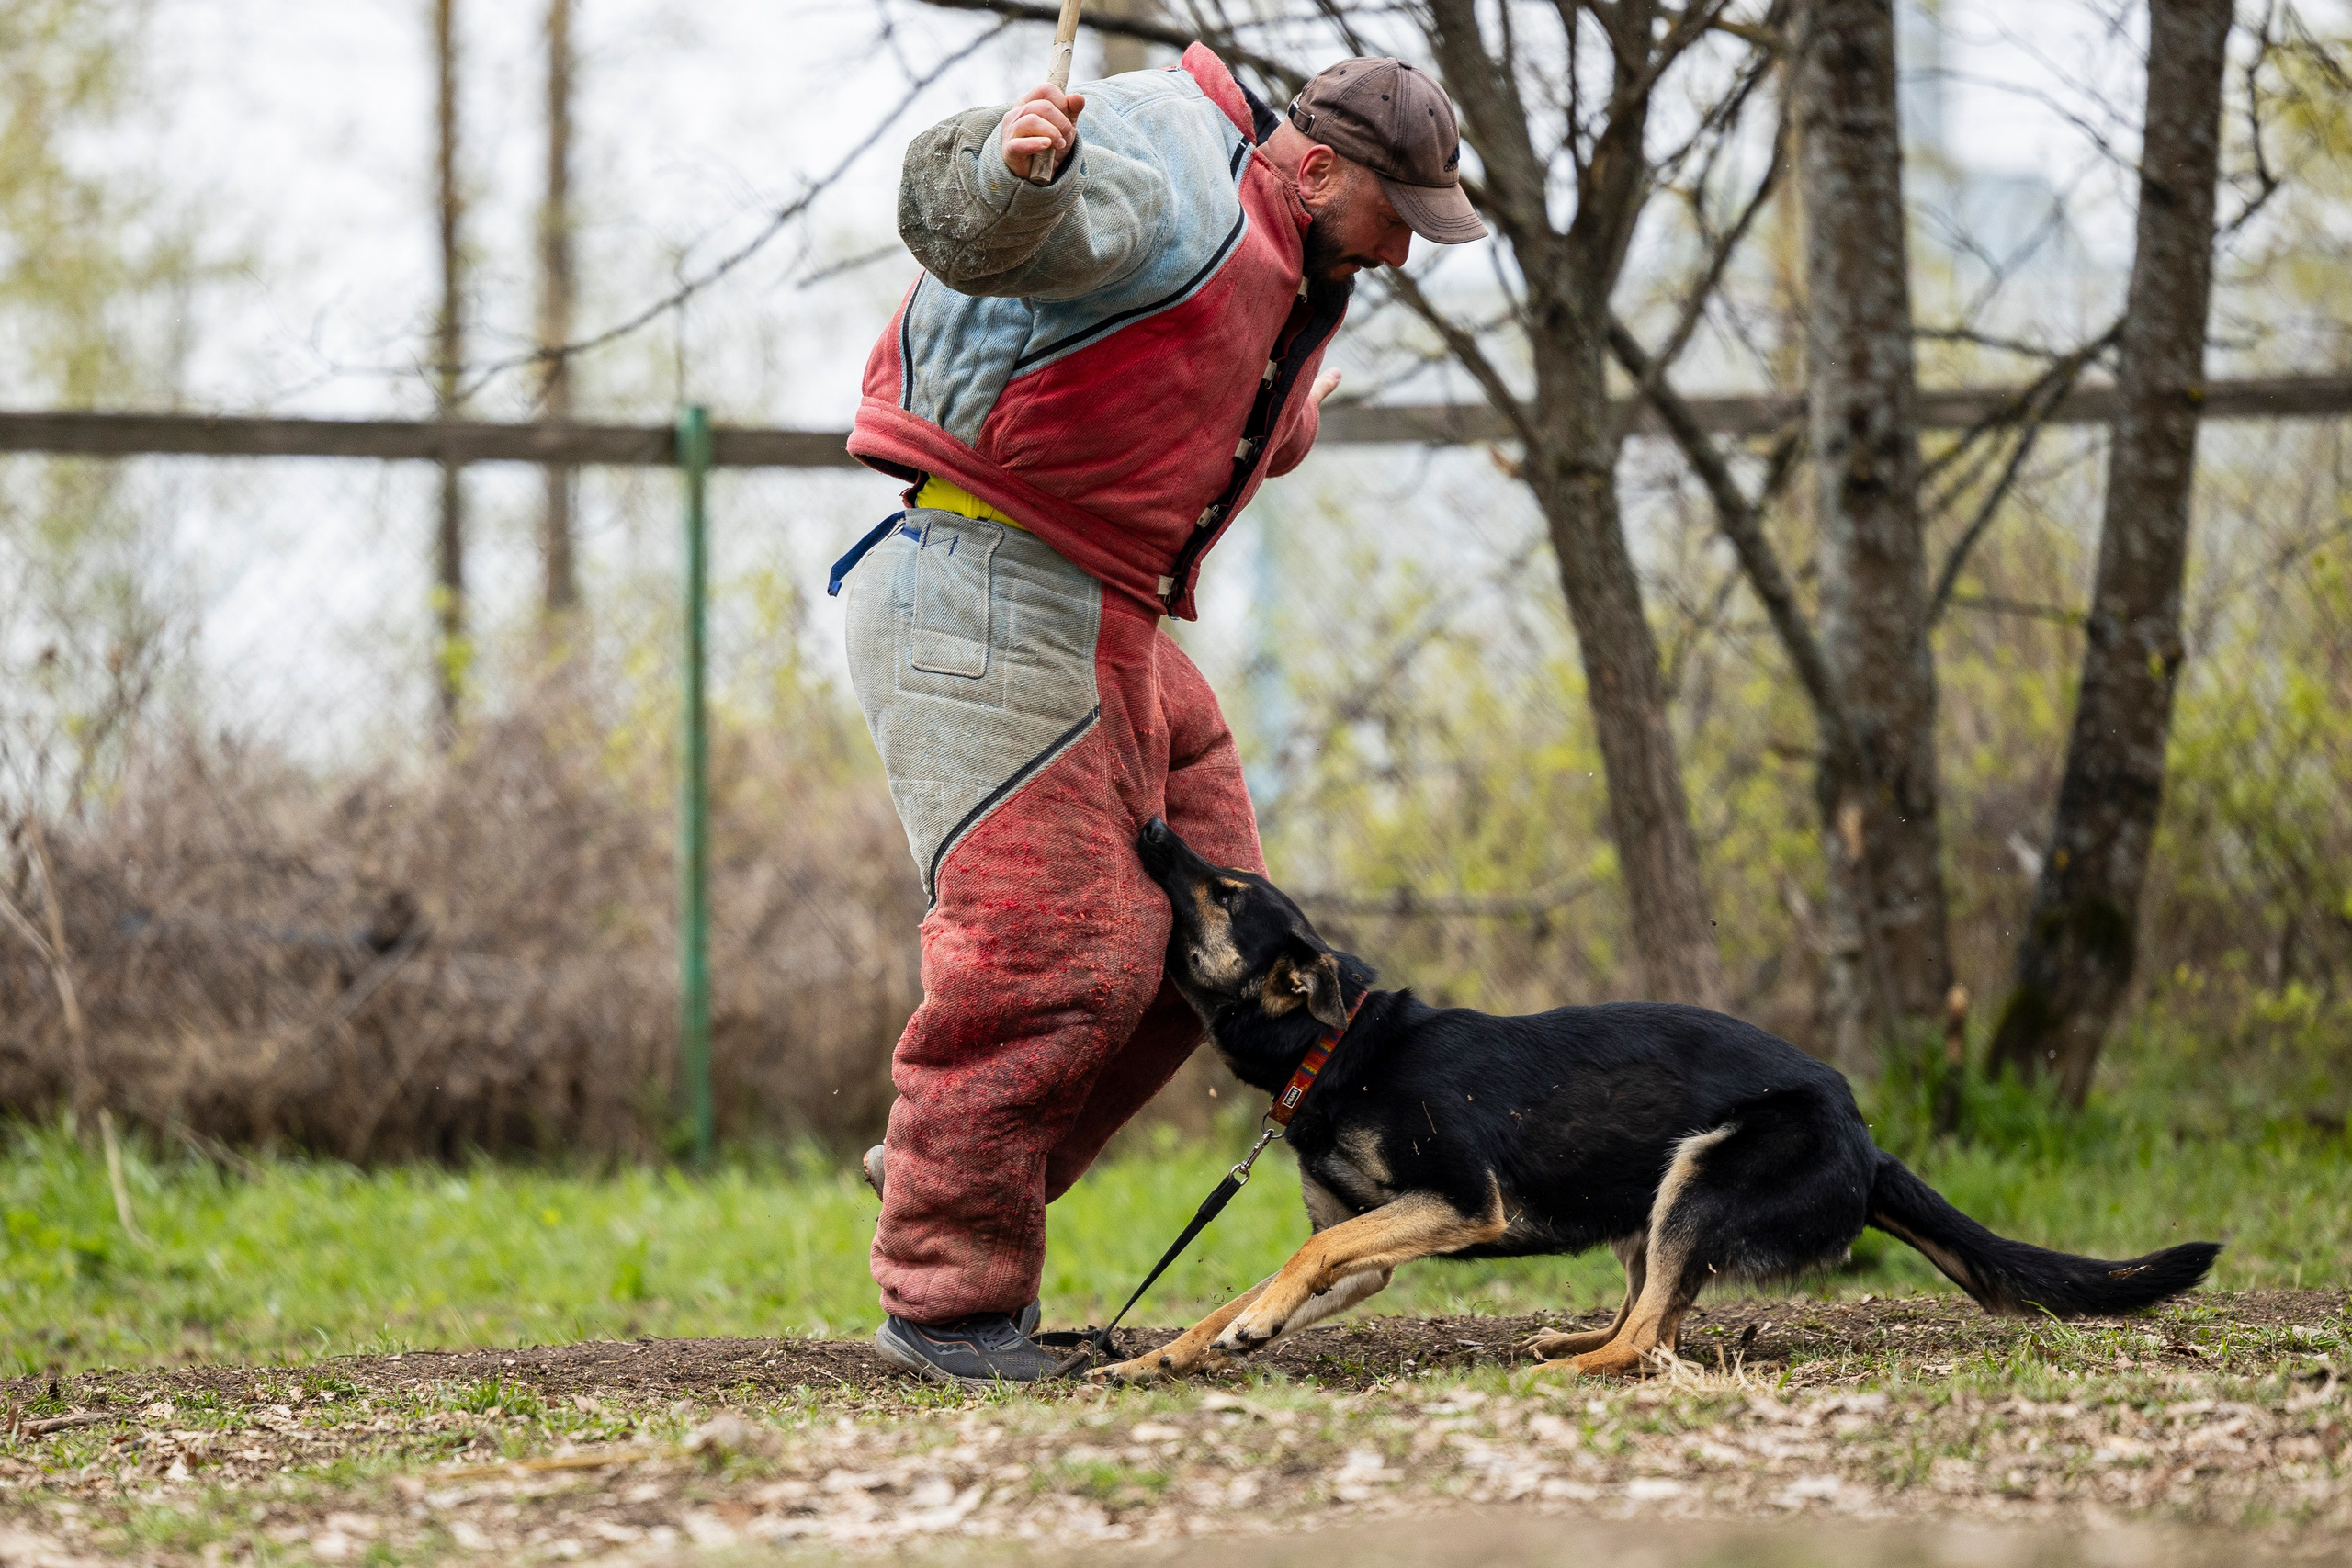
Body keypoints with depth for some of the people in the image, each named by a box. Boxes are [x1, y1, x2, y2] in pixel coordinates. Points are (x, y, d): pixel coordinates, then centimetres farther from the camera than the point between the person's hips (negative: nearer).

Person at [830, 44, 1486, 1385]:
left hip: (1107, 621, 10)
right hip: (988, 598, -10)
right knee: (1052, 951, -14)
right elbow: (959, 221, -37)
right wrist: (1017, 164, -54)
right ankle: (949, 1299, -6)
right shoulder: (1165, 183, -15)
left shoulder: (1283, 267, 18)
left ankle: (955, 1175, 15)